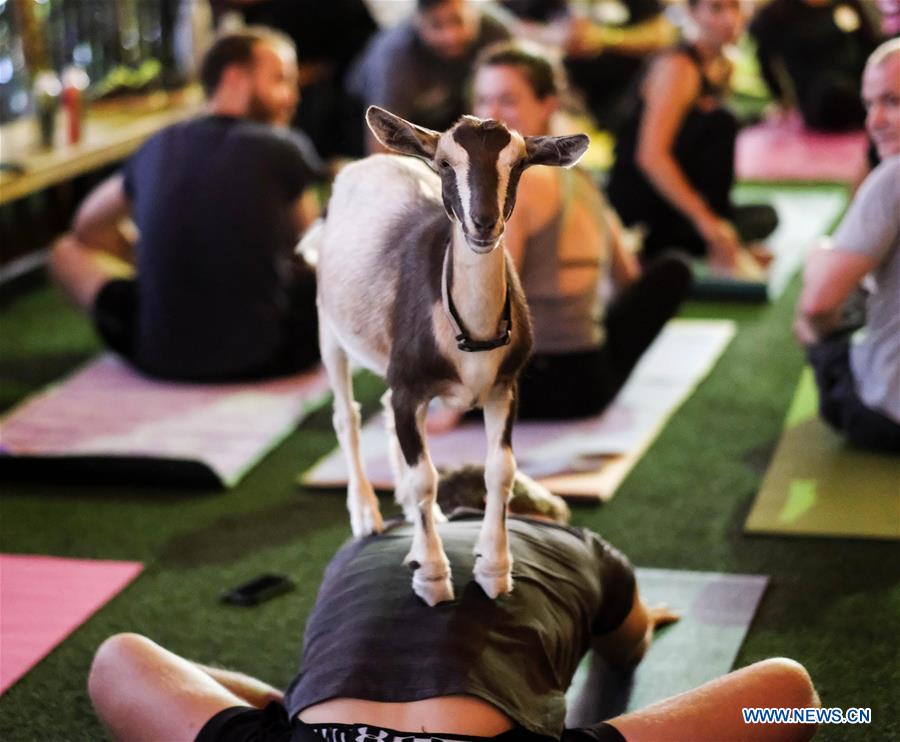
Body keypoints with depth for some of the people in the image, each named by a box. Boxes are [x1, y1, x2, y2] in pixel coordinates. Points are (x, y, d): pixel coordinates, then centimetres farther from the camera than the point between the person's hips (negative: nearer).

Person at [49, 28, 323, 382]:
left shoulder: (158, 147, 6)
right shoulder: (284, 149, -5)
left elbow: (86, 225, 20)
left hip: (159, 358, 3)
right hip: (262, 357, -3)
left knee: (67, 249, 25)